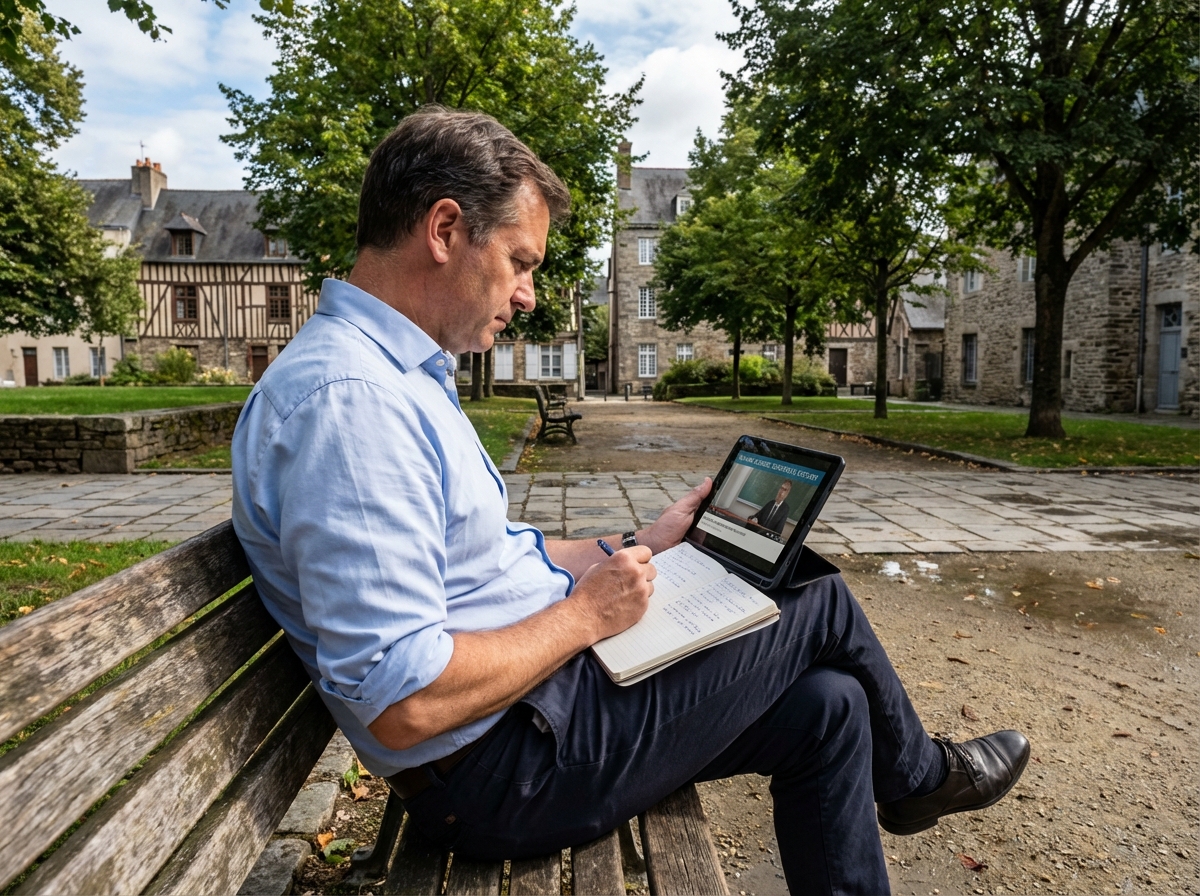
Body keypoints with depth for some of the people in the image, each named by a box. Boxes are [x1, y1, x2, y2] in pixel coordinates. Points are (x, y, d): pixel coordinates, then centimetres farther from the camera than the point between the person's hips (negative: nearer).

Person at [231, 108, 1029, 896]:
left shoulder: (396, 374, 10)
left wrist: (638, 547, 11)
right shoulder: (347, 398, -25)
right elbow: (401, 702, -29)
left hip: (537, 699, 9)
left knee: (825, 707, 9)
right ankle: (917, 775, 32)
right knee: (821, 601, 1)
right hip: (510, 767, -9)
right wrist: (586, 614, -17)